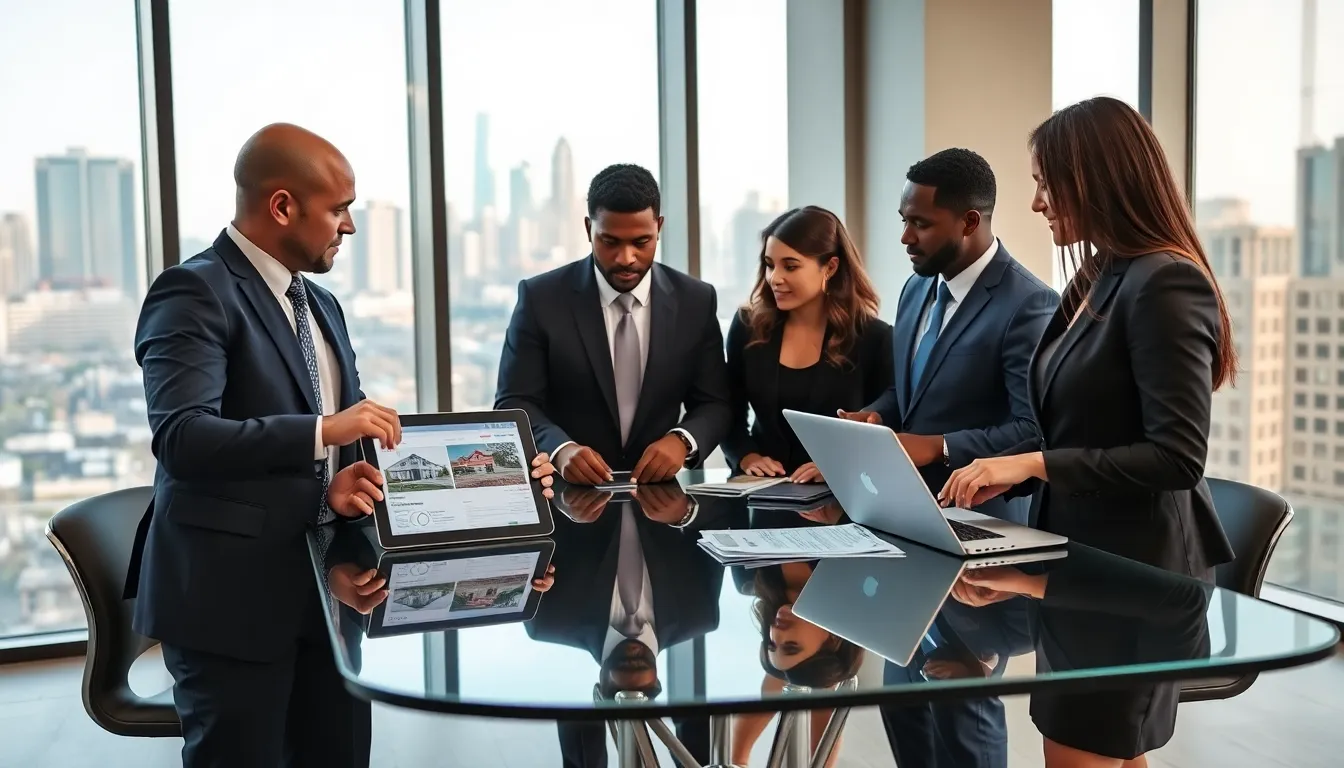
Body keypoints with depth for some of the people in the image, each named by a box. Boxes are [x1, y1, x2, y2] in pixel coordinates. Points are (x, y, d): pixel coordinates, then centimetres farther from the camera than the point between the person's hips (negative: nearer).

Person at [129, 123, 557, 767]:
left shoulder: (320, 305, 15)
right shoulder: (195, 292, -12)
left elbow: (353, 440, 14)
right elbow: (180, 436, -25)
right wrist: (323, 431, -30)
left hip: (326, 585, 8)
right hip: (231, 591, -8)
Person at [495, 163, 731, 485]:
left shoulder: (696, 301, 1)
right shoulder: (541, 298, -5)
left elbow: (714, 403, 5)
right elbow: (514, 404, -5)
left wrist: (682, 440, -17)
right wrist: (561, 449, -25)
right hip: (565, 491, -2)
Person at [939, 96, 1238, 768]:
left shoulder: (1165, 284, -17)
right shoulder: (1096, 283, 11)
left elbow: (1177, 456, -23)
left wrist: (1032, 463, -21)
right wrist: (1008, 475, 1)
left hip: (1134, 567, -9)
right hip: (1083, 552, 9)